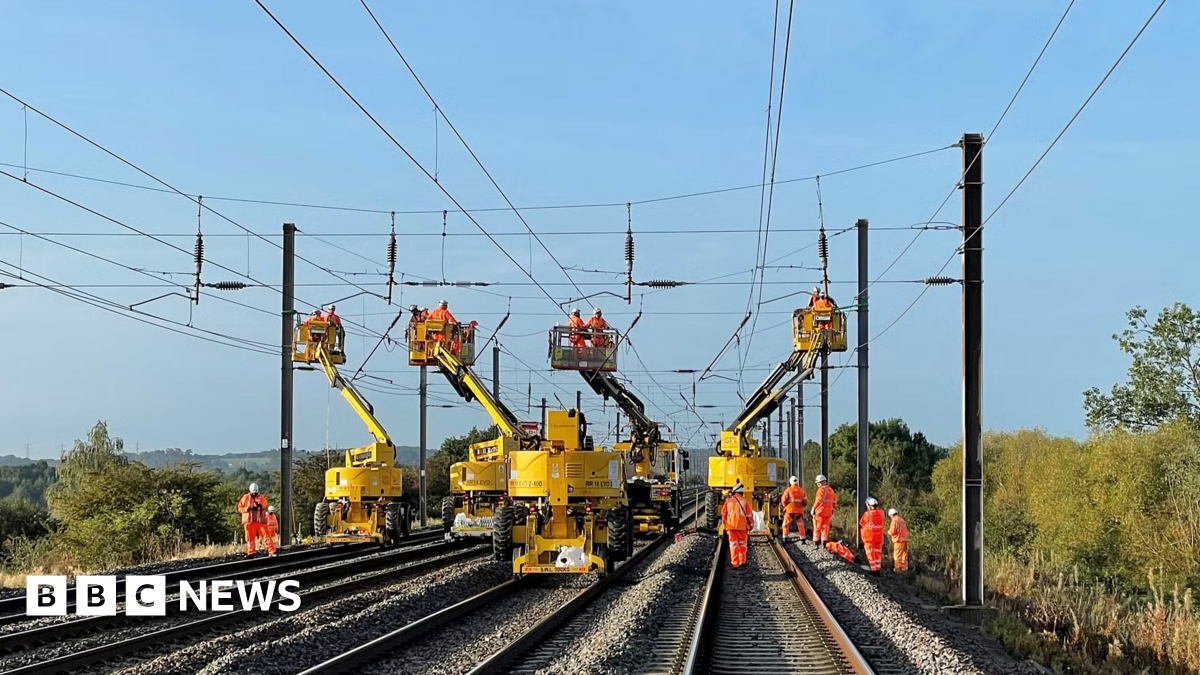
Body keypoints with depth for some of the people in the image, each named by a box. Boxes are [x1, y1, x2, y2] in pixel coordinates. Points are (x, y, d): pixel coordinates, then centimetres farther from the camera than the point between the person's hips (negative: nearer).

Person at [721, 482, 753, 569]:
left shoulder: (728, 501, 0)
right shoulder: (744, 501, -4)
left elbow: (723, 513, 7)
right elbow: (749, 515, -2)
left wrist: (724, 523, 20)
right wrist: (751, 523, 10)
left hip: (731, 526, 0)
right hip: (742, 526, 0)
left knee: (733, 544, 3)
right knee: (742, 544, 15)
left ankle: (735, 563, 0)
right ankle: (742, 561, 23)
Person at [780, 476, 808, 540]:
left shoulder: (788, 490, -5)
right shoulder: (802, 491, 6)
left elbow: (783, 500, -3)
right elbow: (805, 502, 8)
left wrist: (785, 506, 16)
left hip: (790, 510, -3)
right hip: (799, 510, 3)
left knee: (786, 524, 7)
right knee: (800, 525, 11)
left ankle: (785, 538, 1)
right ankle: (802, 539, 8)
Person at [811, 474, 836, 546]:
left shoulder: (821, 490, -12)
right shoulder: (831, 490, 11)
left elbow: (818, 501, -16)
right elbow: (834, 502, 15)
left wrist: (813, 510, -9)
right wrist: (832, 510, 22)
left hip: (820, 511, -6)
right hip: (828, 513, 6)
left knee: (817, 527, 3)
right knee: (825, 527, 11)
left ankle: (816, 541, 6)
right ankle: (824, 541, 7)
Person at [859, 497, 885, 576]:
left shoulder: (867, 514, -17)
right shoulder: (881, 513, -5)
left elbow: (861, 524, -4)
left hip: (869, 537, -4)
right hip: (879, 537, 4)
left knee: (871, 554, 3)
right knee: (878, 554, 13)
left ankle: (874, 570, 1)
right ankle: (877, 570, 14)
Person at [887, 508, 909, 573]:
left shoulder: (894, 521, -9)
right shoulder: (902, 520, 17)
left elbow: (892, 531, -15)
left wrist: (888, 531, 8)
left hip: (898, 540, -8)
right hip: (905, 539, 8)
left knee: (897, 555, -4)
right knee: (904, 554, 11)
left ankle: (897, 568, -5)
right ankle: (904, 567, 14)